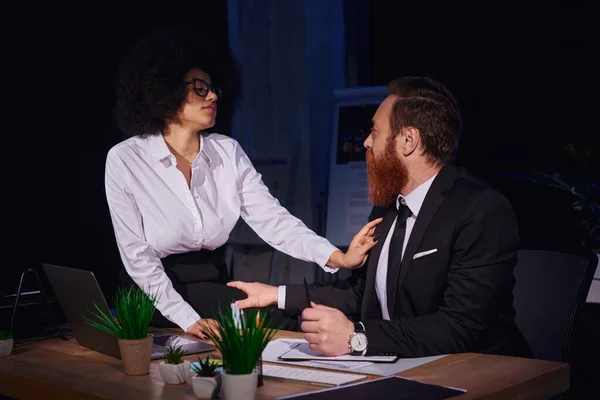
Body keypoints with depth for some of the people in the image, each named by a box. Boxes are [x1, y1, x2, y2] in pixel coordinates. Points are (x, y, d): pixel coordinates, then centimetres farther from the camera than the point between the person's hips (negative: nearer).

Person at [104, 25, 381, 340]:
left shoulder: (228, 153, 1)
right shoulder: (124, 160, -10)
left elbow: (271, 219, -7)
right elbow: (136, 255, -12)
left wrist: (338, 257, -23)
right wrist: (187, 318, -22)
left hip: (214, 289, 5)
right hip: (152, 294, -5)